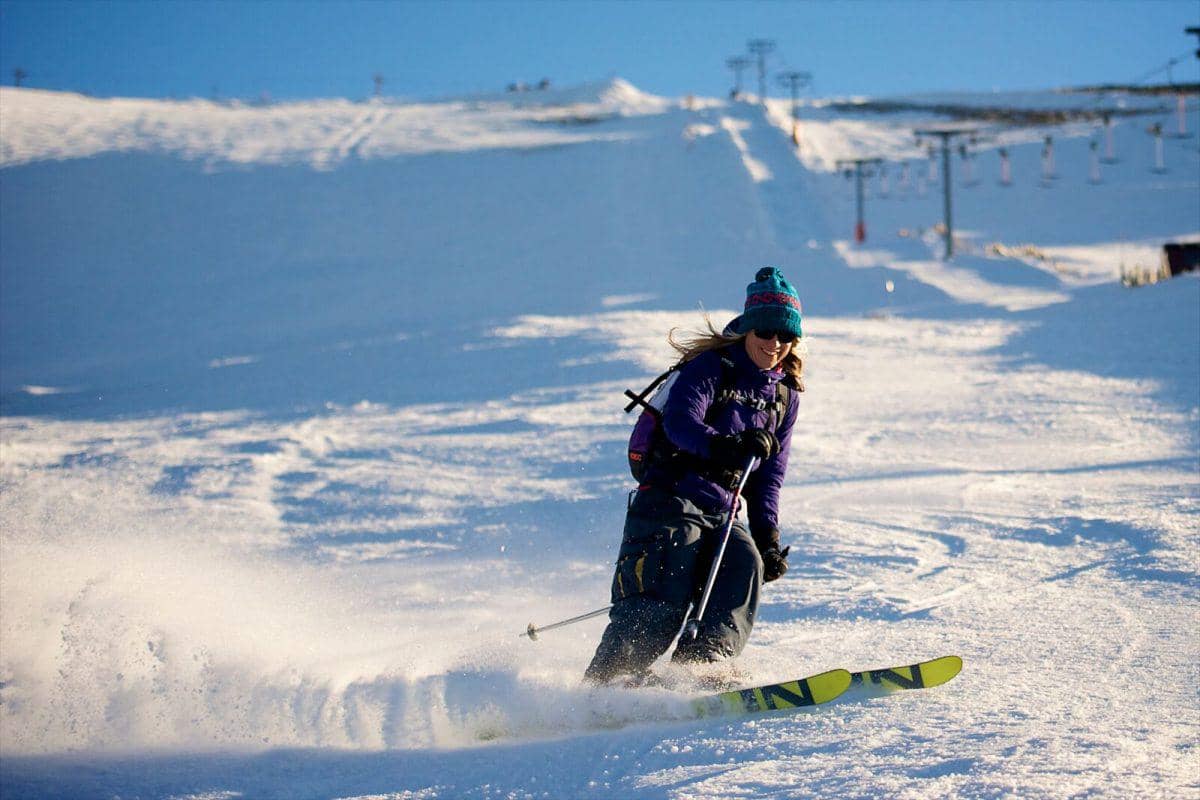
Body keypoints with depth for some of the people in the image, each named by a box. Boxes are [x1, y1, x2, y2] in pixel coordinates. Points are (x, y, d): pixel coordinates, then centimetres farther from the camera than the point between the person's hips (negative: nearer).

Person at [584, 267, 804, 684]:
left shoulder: (785, 395, 17)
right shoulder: (712, 367, -3)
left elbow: (768, 477, 23)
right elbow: (680, 420, -22)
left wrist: (768, 538, 12)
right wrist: (723, 446, -41)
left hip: (723, 514, 6)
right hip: (672, 501, -6)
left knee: (746, 565, -25)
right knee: (663, 601, -21)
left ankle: (704, 659, -33)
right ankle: (600, 684, -18)